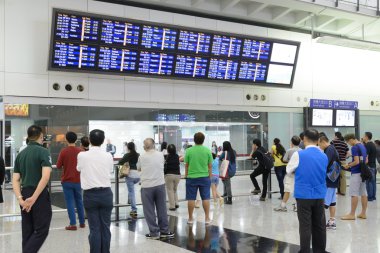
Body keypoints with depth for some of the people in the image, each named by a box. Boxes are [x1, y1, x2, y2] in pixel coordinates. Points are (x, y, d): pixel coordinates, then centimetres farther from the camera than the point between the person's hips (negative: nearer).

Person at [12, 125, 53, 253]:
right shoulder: (43, 152, -8)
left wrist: (20, 198, -4)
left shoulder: (21, 154, 11)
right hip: (40, 195, -6)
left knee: (27, 231, 13)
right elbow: (45, 177, -21)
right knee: (41, 230, 1)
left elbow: (15, 180, 5)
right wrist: (34, 198, -19)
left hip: (25, 195, 6)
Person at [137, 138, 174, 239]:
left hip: (146, 186, -2)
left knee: (149, 211, 5)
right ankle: (164, 231, 16)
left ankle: (154, 232, 7)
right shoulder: (160, 155, 3)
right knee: (162, 209, 10)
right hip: (160, 184, 2)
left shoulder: (142, 157, -1)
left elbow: (138, 168, 15)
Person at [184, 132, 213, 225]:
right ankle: (207, 218, 13)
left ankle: (190, 219, 15)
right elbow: (210, 166, 1)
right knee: (205, 198, 8)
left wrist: (186, 176, 14)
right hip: (204, 177, 0)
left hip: (191, 178, 0)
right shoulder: (207, 150, -3)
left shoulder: (189, 151, -4)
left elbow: (186, 165, 1)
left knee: (191, 199, 7)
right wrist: (210, 176, 13)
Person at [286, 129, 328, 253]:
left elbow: (288, 170, 4)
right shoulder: (324, 156, 4)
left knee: (305, 226, 0)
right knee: (319, 225, 12)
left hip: (304, 195, -4)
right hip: (319, 196, 4)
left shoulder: (299, 155, -11)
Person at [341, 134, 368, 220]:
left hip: (356, 173, -9)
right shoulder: (363, 146, 12)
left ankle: (352, 214, 0)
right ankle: (363, 213, 15)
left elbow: (356, 161, -21)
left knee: (354, 194, -4)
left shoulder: (354, 148, -16)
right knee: (363, 193, 10)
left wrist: (348, 165, -4)